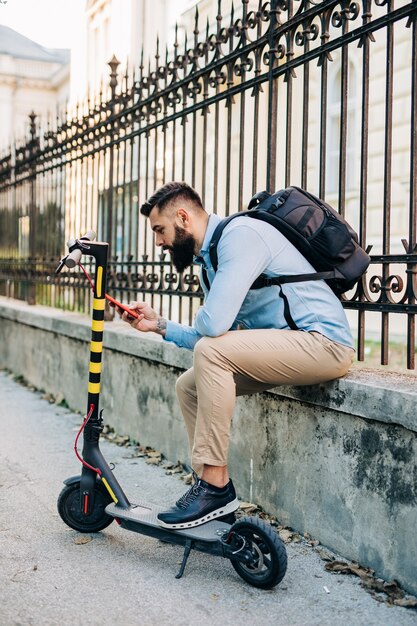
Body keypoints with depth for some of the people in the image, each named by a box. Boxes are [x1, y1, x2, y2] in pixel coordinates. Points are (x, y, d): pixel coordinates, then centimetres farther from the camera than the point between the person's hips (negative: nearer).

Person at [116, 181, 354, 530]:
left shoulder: (240, 234, -16)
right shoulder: (209, 257, 15)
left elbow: (213, 324, -27)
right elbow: (211, 333, 17)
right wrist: (160, 325, 12)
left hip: (323, 340, -10)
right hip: (287, 345, 10)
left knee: (211, 352, -26)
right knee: (189, 386, 7)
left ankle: (215, 486, -16)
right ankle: (214, 498, 12)